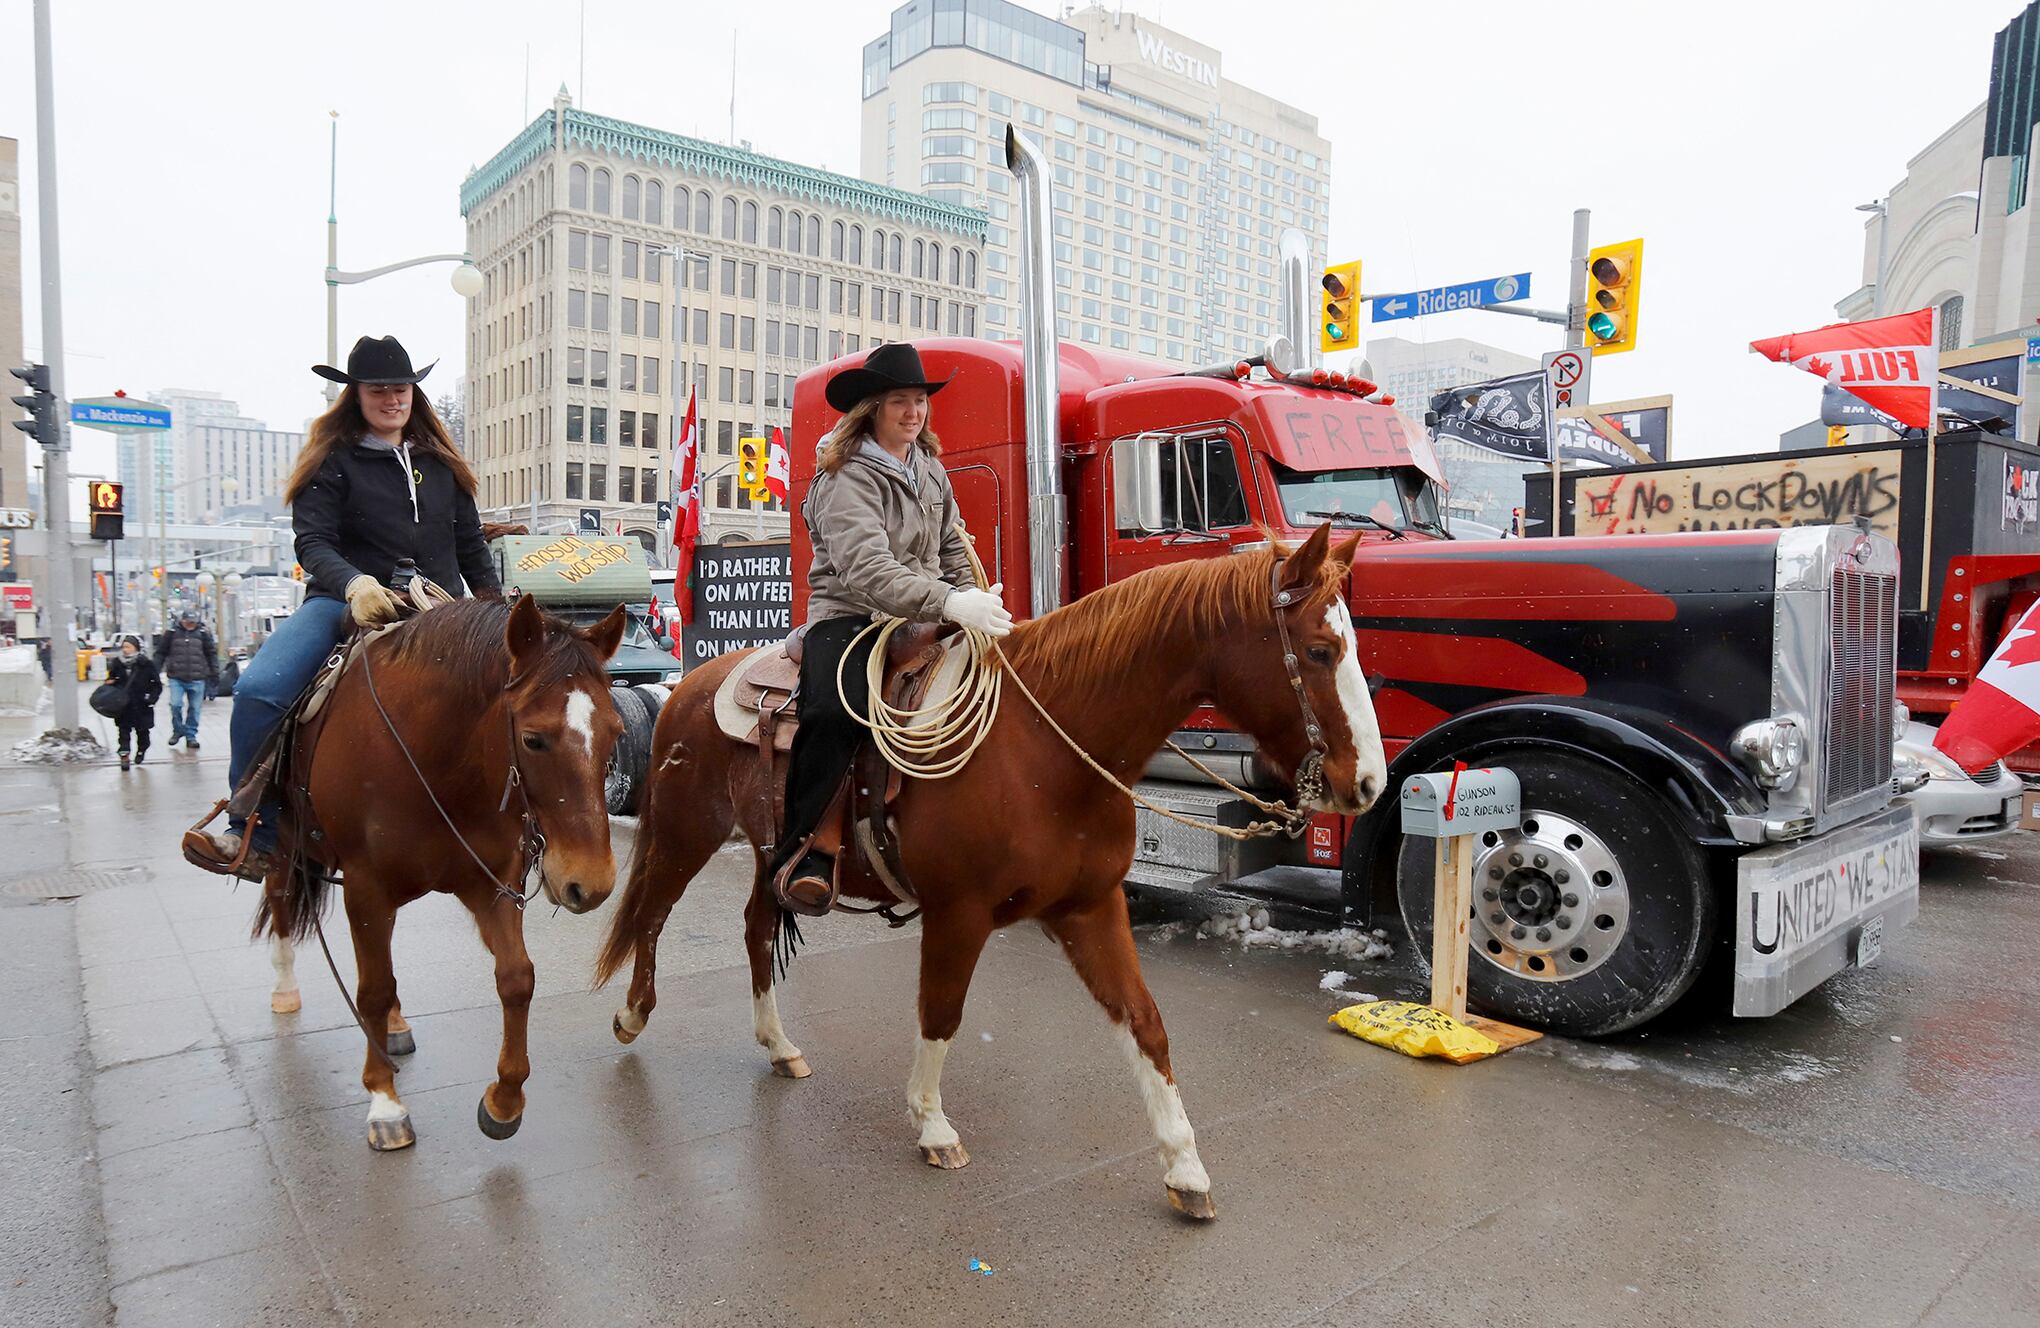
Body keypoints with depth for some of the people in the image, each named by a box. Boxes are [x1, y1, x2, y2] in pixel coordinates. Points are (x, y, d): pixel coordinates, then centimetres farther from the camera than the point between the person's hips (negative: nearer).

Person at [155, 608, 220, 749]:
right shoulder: (172, 633, 3)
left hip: (197, 679, 1)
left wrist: (215, 673, 7)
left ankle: (191, 735, 15)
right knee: (175, 704, -10)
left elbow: (212, 654, 10)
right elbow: (160, 653, 9)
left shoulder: (203, 633, 5)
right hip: (176, 678, -1)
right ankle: (178, 730, 13)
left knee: (194, 708, 5)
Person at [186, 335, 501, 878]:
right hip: (345, 604, -3)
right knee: (259, 689, -26)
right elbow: (312, 543, -8)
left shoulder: (441, 465, 16)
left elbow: (472, 547, 20)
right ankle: (256, 833, -14)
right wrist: (356, 585, -28)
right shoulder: (333, 462, 4)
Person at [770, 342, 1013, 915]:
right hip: (849, 617, -7)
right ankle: (800, 852, -23)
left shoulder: (930, 469, 13)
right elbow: (868, 571, -28)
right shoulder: (847, 479, -12)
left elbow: (954, 550, 23)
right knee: (837, 711, -34)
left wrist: (975, 605, 6)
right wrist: (949, 603, -40)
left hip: (923, 619, 8)